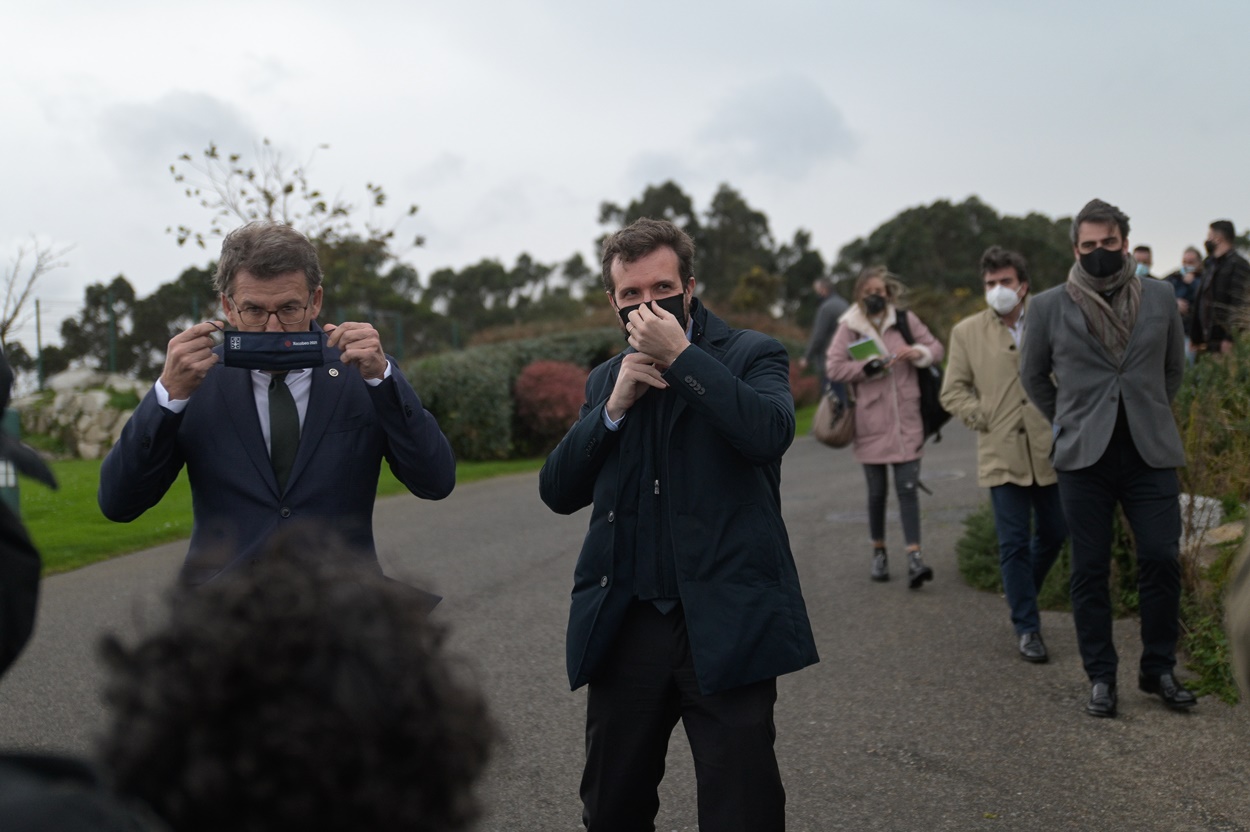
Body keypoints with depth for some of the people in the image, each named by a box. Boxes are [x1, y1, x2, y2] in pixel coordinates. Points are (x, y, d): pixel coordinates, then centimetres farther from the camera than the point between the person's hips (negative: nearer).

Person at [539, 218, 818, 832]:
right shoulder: (606, 379, 15)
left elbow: (770, 433, -21)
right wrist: (614, 406, -6)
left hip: (723, 626, -4)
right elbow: (557, 492, 6)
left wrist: (680, 355, -17)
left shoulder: (750, 355, 1)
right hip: (624, 627, 5)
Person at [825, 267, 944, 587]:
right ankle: (879, 552, 24)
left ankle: (914, 556, -10)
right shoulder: (849, 327, 1)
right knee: (877, 490, 8)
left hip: (905, 419, 0)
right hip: (871, 421, 0)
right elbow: (833, 366, -6)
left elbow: (935, 348, 9)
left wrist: (917, 353, -11)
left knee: (907, 486, -6)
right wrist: (869, 366, -13)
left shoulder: (905, 320, 5)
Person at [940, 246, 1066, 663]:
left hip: (1049, 451, 2)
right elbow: (952, 391, 7)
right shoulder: (967, 332, 5)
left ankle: (1022, 590, 38)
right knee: (1014, 542, -1)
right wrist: (984, 418, -5)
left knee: (1053, 532, 11)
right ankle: (1026, 627, 8)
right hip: (1001, 454, -1)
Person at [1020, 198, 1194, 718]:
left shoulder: (1160, 298, 6)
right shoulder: (1048, 308, 2)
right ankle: (1101, 677, 12)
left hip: (1150, 454, 1)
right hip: (1084, 458, -1)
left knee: (1162, 559, -4)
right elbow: (1033, 376, 15)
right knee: (1090, 569, 2)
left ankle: (1159, 670, 13)